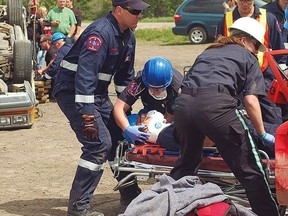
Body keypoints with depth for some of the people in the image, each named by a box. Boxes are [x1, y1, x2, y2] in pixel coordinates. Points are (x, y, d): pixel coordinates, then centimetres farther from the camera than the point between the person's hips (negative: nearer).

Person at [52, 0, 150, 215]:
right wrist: (87, 114, -35)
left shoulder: (128, 37, 5)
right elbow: (85, 74, -32)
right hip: (73, 91, -9)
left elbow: (125, 76, 17)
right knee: (100, 143, -17)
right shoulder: (100, 33, -24)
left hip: (97, 92, 9)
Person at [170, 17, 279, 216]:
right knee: (250, 169, 2)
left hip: (183, 103, 6)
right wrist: (262, 134, 18)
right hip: (216, 104, -6)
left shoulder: (207, 52, 34)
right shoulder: (248, 58, 20)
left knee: (187, 162, 27)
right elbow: (251, 101, 7)